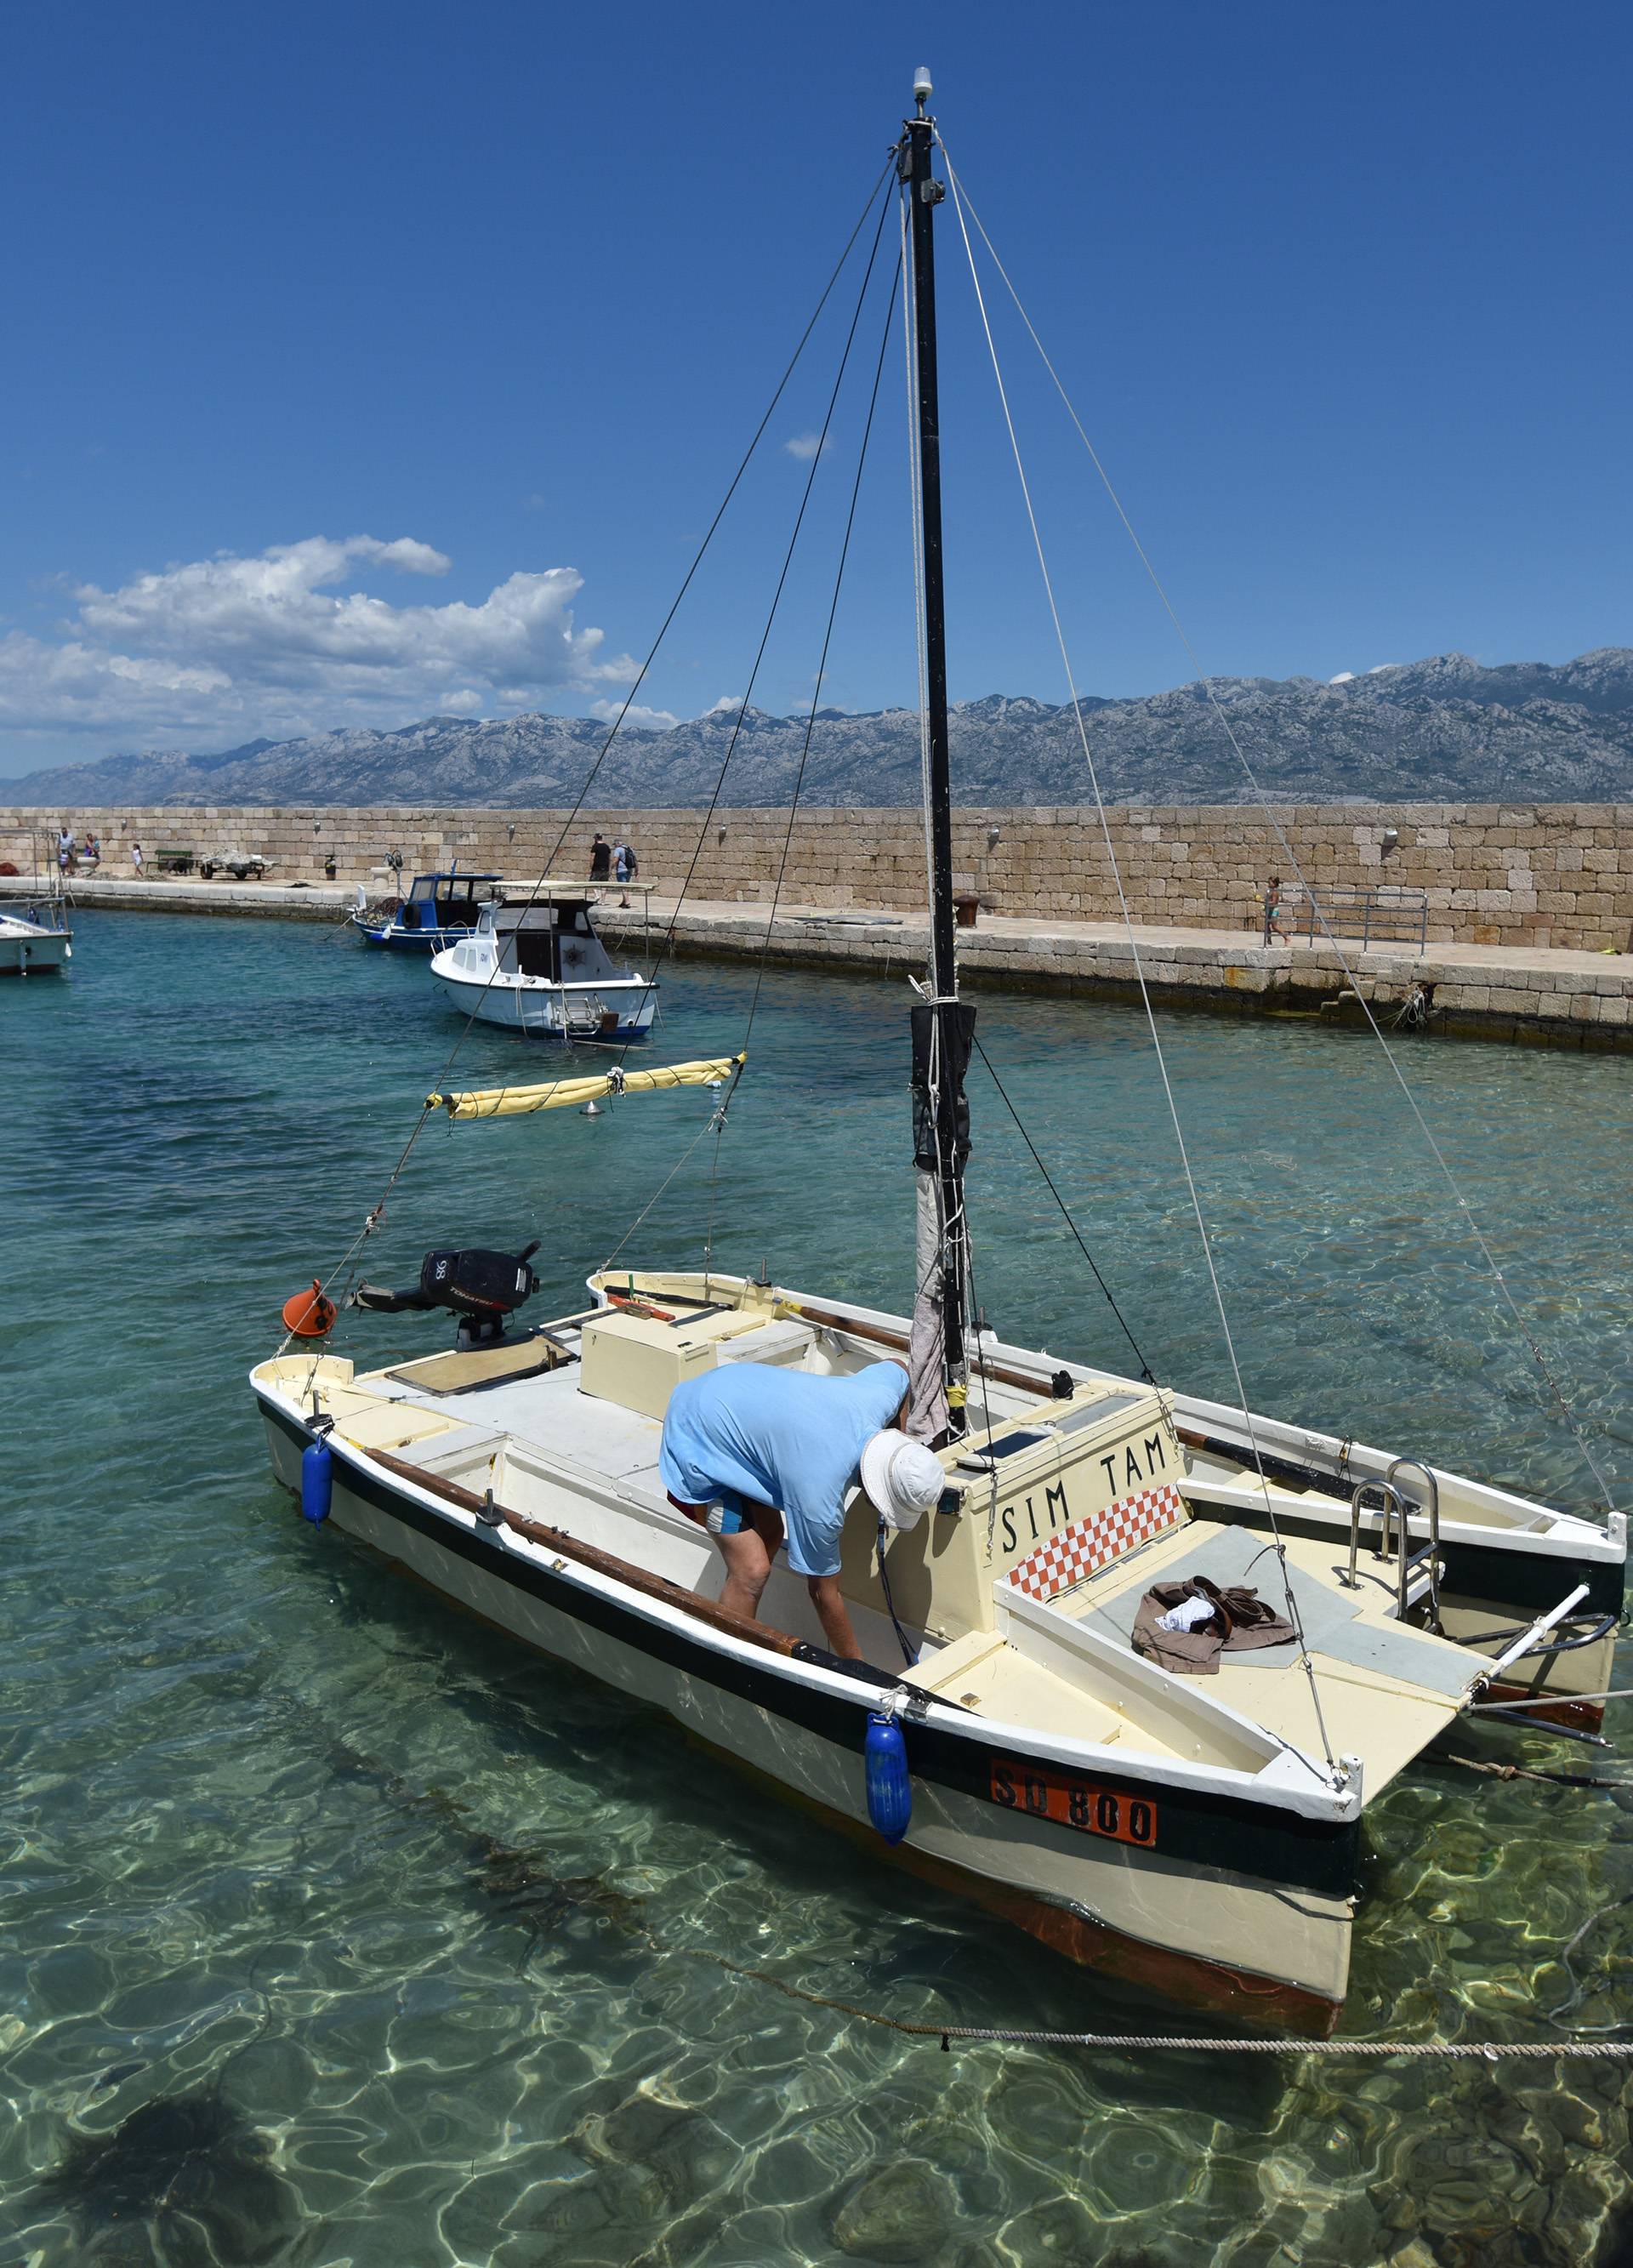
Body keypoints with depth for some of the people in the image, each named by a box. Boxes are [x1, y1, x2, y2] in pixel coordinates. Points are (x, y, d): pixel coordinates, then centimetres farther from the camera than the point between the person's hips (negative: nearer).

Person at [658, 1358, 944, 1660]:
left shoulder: (882, 1396, -17)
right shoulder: (819, 1499, -31)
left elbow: (897, 1369, 11)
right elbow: (825, 1593, -15)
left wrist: (899, 1438, 9)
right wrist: (857, 1667, -4)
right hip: (698, 1441, -9)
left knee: (771, 1534, 17)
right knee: (752, 1569, -14)